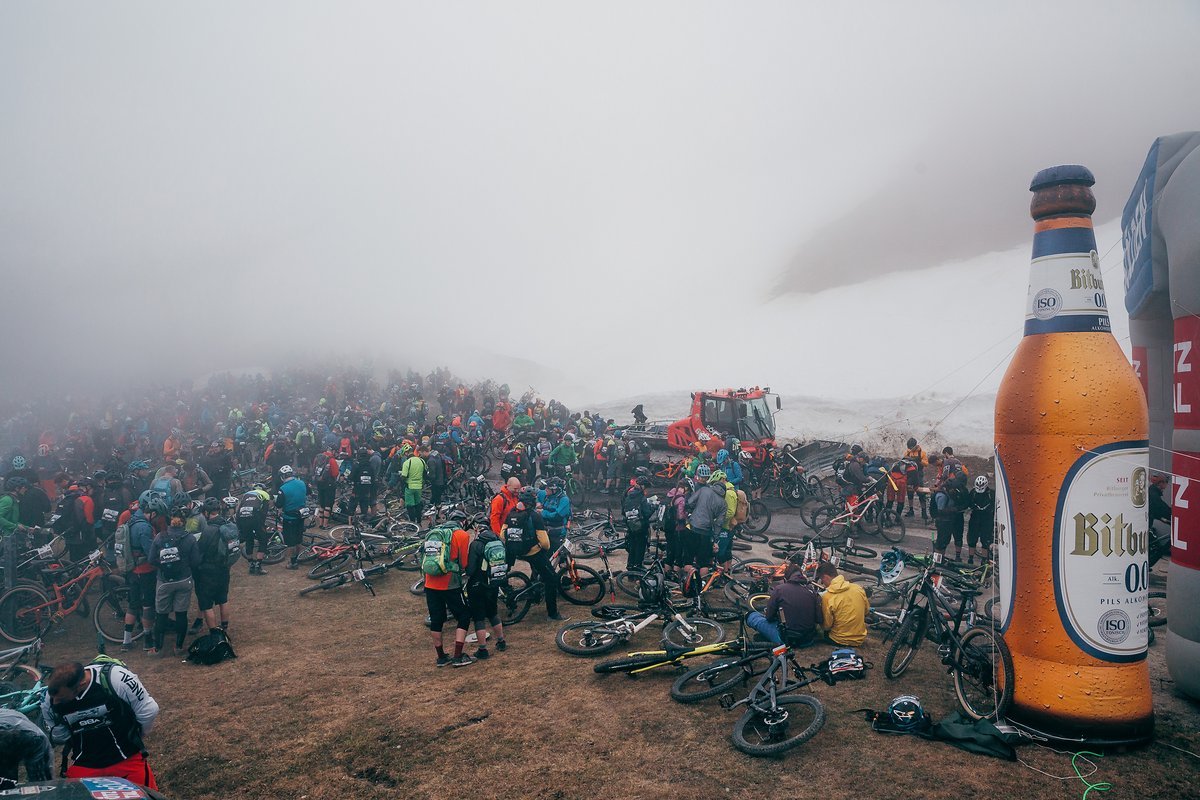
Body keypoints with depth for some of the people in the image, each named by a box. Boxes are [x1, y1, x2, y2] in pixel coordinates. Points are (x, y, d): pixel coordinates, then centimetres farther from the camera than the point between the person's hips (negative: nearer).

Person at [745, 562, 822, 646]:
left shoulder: (779, 589, -9)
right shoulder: (812, 590, -1)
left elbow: (769, 617, -2)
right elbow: (818, 619, -1)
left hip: (787, 640, -3)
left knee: (751, 615, 15)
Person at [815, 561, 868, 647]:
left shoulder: (827, 597, -19)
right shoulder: (858, 588, -7)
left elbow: (826, 626, -12)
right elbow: (866, 611, 8)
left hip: (840, 641, -4)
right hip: (860, 640, 4)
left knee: (827, 632, 27)